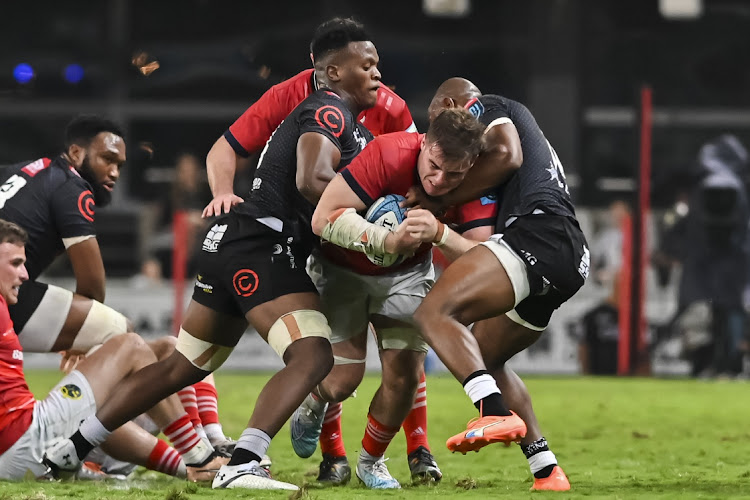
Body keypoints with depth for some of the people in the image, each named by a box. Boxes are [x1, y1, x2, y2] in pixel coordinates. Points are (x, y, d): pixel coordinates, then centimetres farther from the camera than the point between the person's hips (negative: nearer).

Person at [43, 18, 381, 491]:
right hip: (263, 244, -10)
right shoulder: (330, 112, -8)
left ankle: (70, 450, 23)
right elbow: (311, 182, -23)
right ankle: (241, 466, -35)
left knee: (184, 366, 18)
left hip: (231, 241, 10)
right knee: (313, 357, -21)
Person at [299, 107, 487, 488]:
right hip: (342, 267, -3)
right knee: (344, 378, -7)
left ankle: (371, 460, 23)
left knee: (405, 374, -6)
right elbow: (323, 217, -36)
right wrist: (388, 241, -49)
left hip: (407, 272, 3)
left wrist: (440, 233, -49)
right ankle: (310, 407, 32)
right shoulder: (388, 154, -36)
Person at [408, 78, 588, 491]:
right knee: (482, 357, 22)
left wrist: (441, 199, -4)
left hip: (537, 232, -10)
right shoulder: (521, 122, 37)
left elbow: (506, 155, -11)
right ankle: (547, 472, 15)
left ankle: (497, 413, -42)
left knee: (434, 313, -22)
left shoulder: (487, 109, 10)